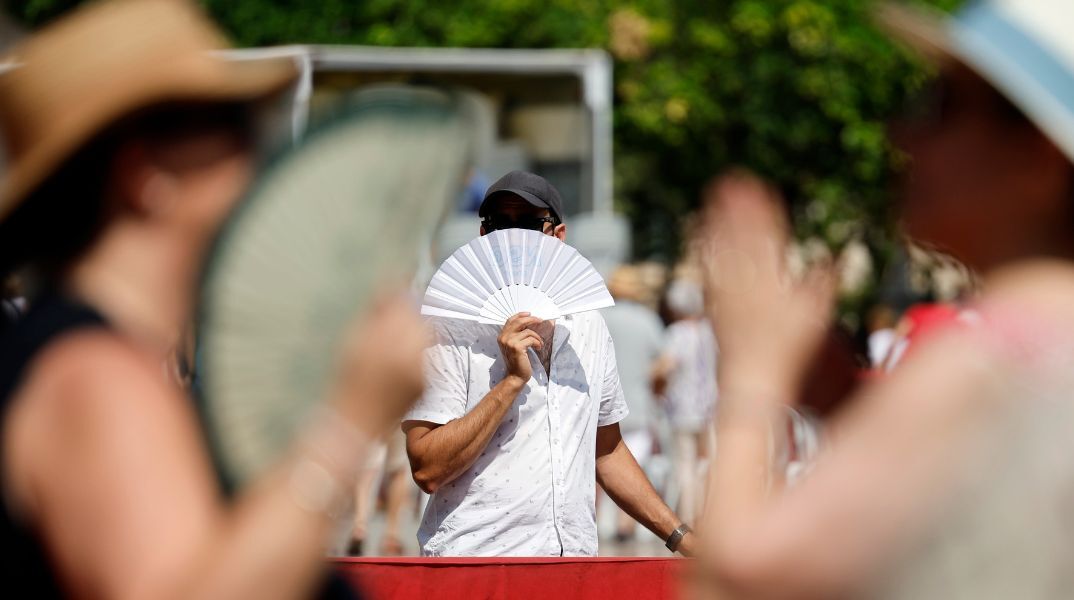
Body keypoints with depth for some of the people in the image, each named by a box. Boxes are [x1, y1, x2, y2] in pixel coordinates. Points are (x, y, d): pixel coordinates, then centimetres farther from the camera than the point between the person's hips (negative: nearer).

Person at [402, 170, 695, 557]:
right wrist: (512, 381, -18)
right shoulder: (449, 331, -6)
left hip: (575, 554, 5)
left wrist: (681, 537, 16)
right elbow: (427, 470, -15)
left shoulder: (590, 328, 12)